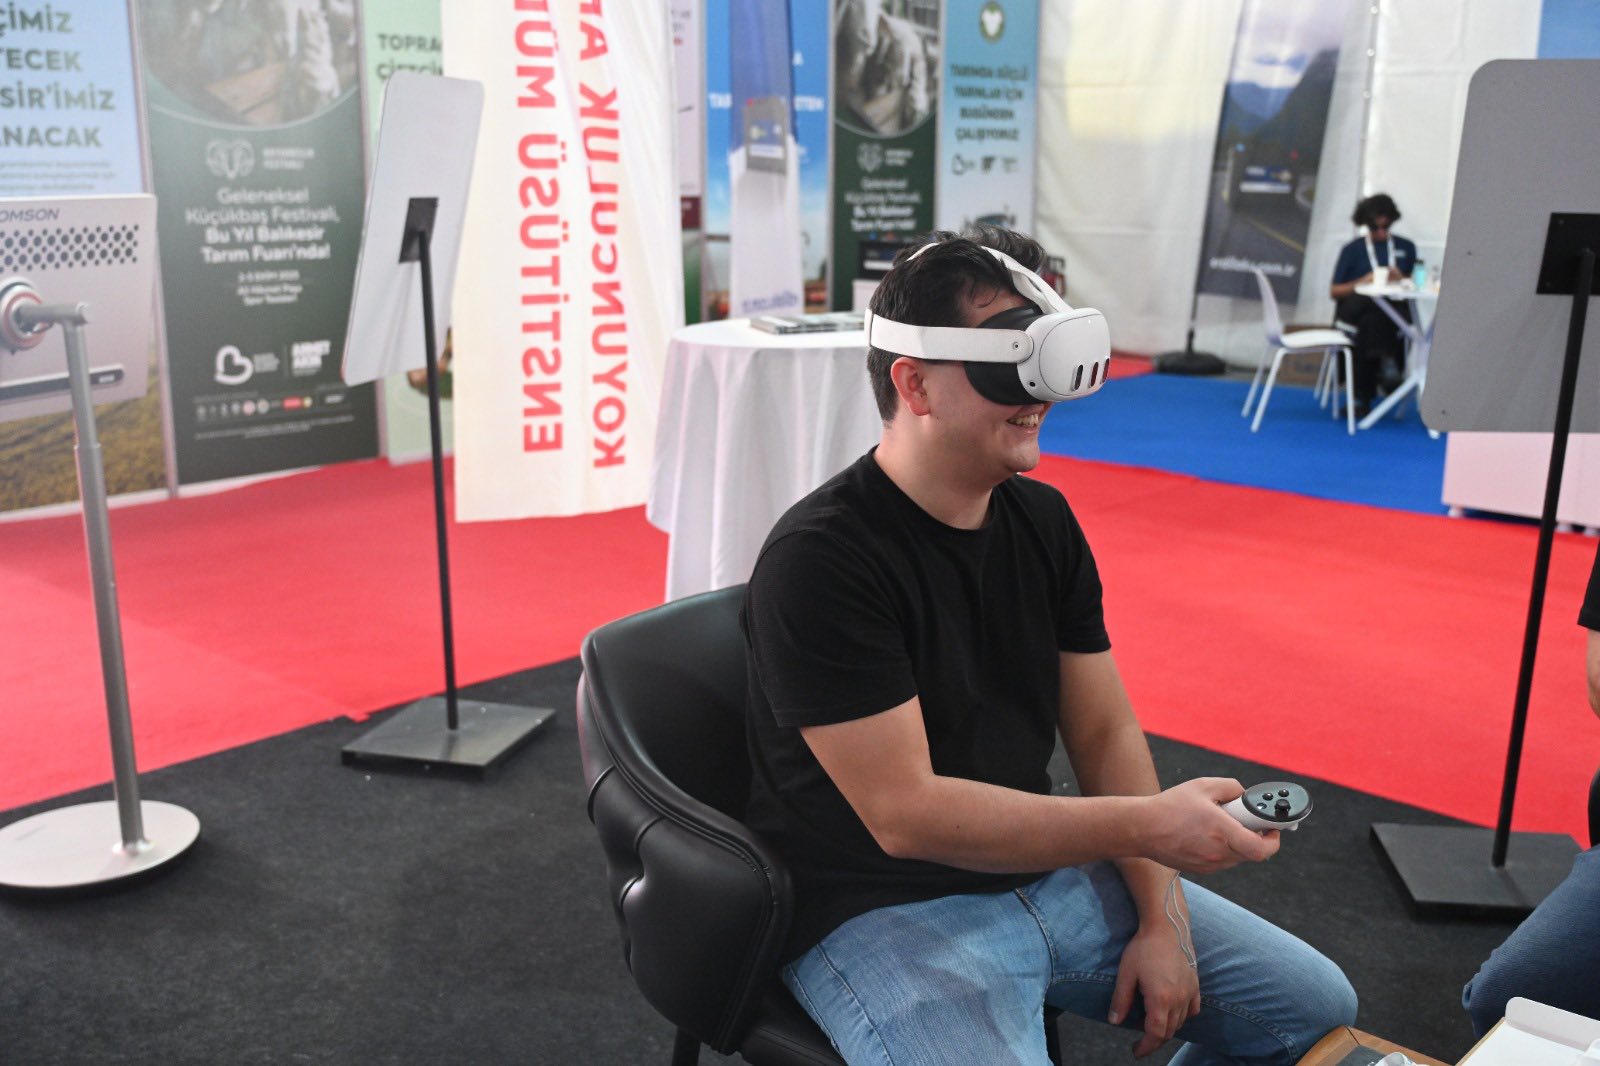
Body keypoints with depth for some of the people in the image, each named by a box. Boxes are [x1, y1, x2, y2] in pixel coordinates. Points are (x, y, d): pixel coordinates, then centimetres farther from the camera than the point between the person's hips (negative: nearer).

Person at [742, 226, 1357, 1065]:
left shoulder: (1043, 519, 1)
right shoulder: (820, 561, -22)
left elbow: (1106, 732, 6)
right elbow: (904, 813, -25)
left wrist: (1162, 918, -3)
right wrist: (1145, 824, -26)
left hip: (1046, 868, 7)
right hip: (884, 909, -7)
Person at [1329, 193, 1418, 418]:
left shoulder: (1406, 247, 20)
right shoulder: (1352, 250, 14)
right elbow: (1334, 291, 10)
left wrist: (1402, 279, -2)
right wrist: (1362, 283, -8)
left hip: (1395, 309, 1)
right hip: (1355, 311, -1)